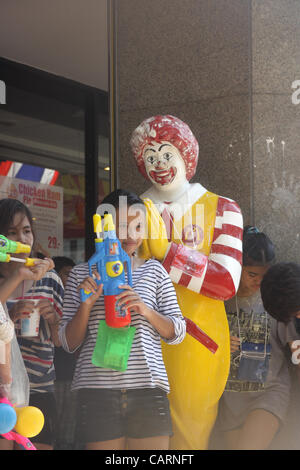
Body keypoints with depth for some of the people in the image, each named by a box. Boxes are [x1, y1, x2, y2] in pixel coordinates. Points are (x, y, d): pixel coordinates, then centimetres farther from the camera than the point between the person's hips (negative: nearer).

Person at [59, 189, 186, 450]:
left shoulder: (153, 270, 11)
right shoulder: (82, 274, 9)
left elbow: (177, 333, 9)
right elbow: (69, 343, 8)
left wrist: (146, 311, -9)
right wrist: (85, 306, -10)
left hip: (148, 389, 1)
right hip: (97, 390, -1)